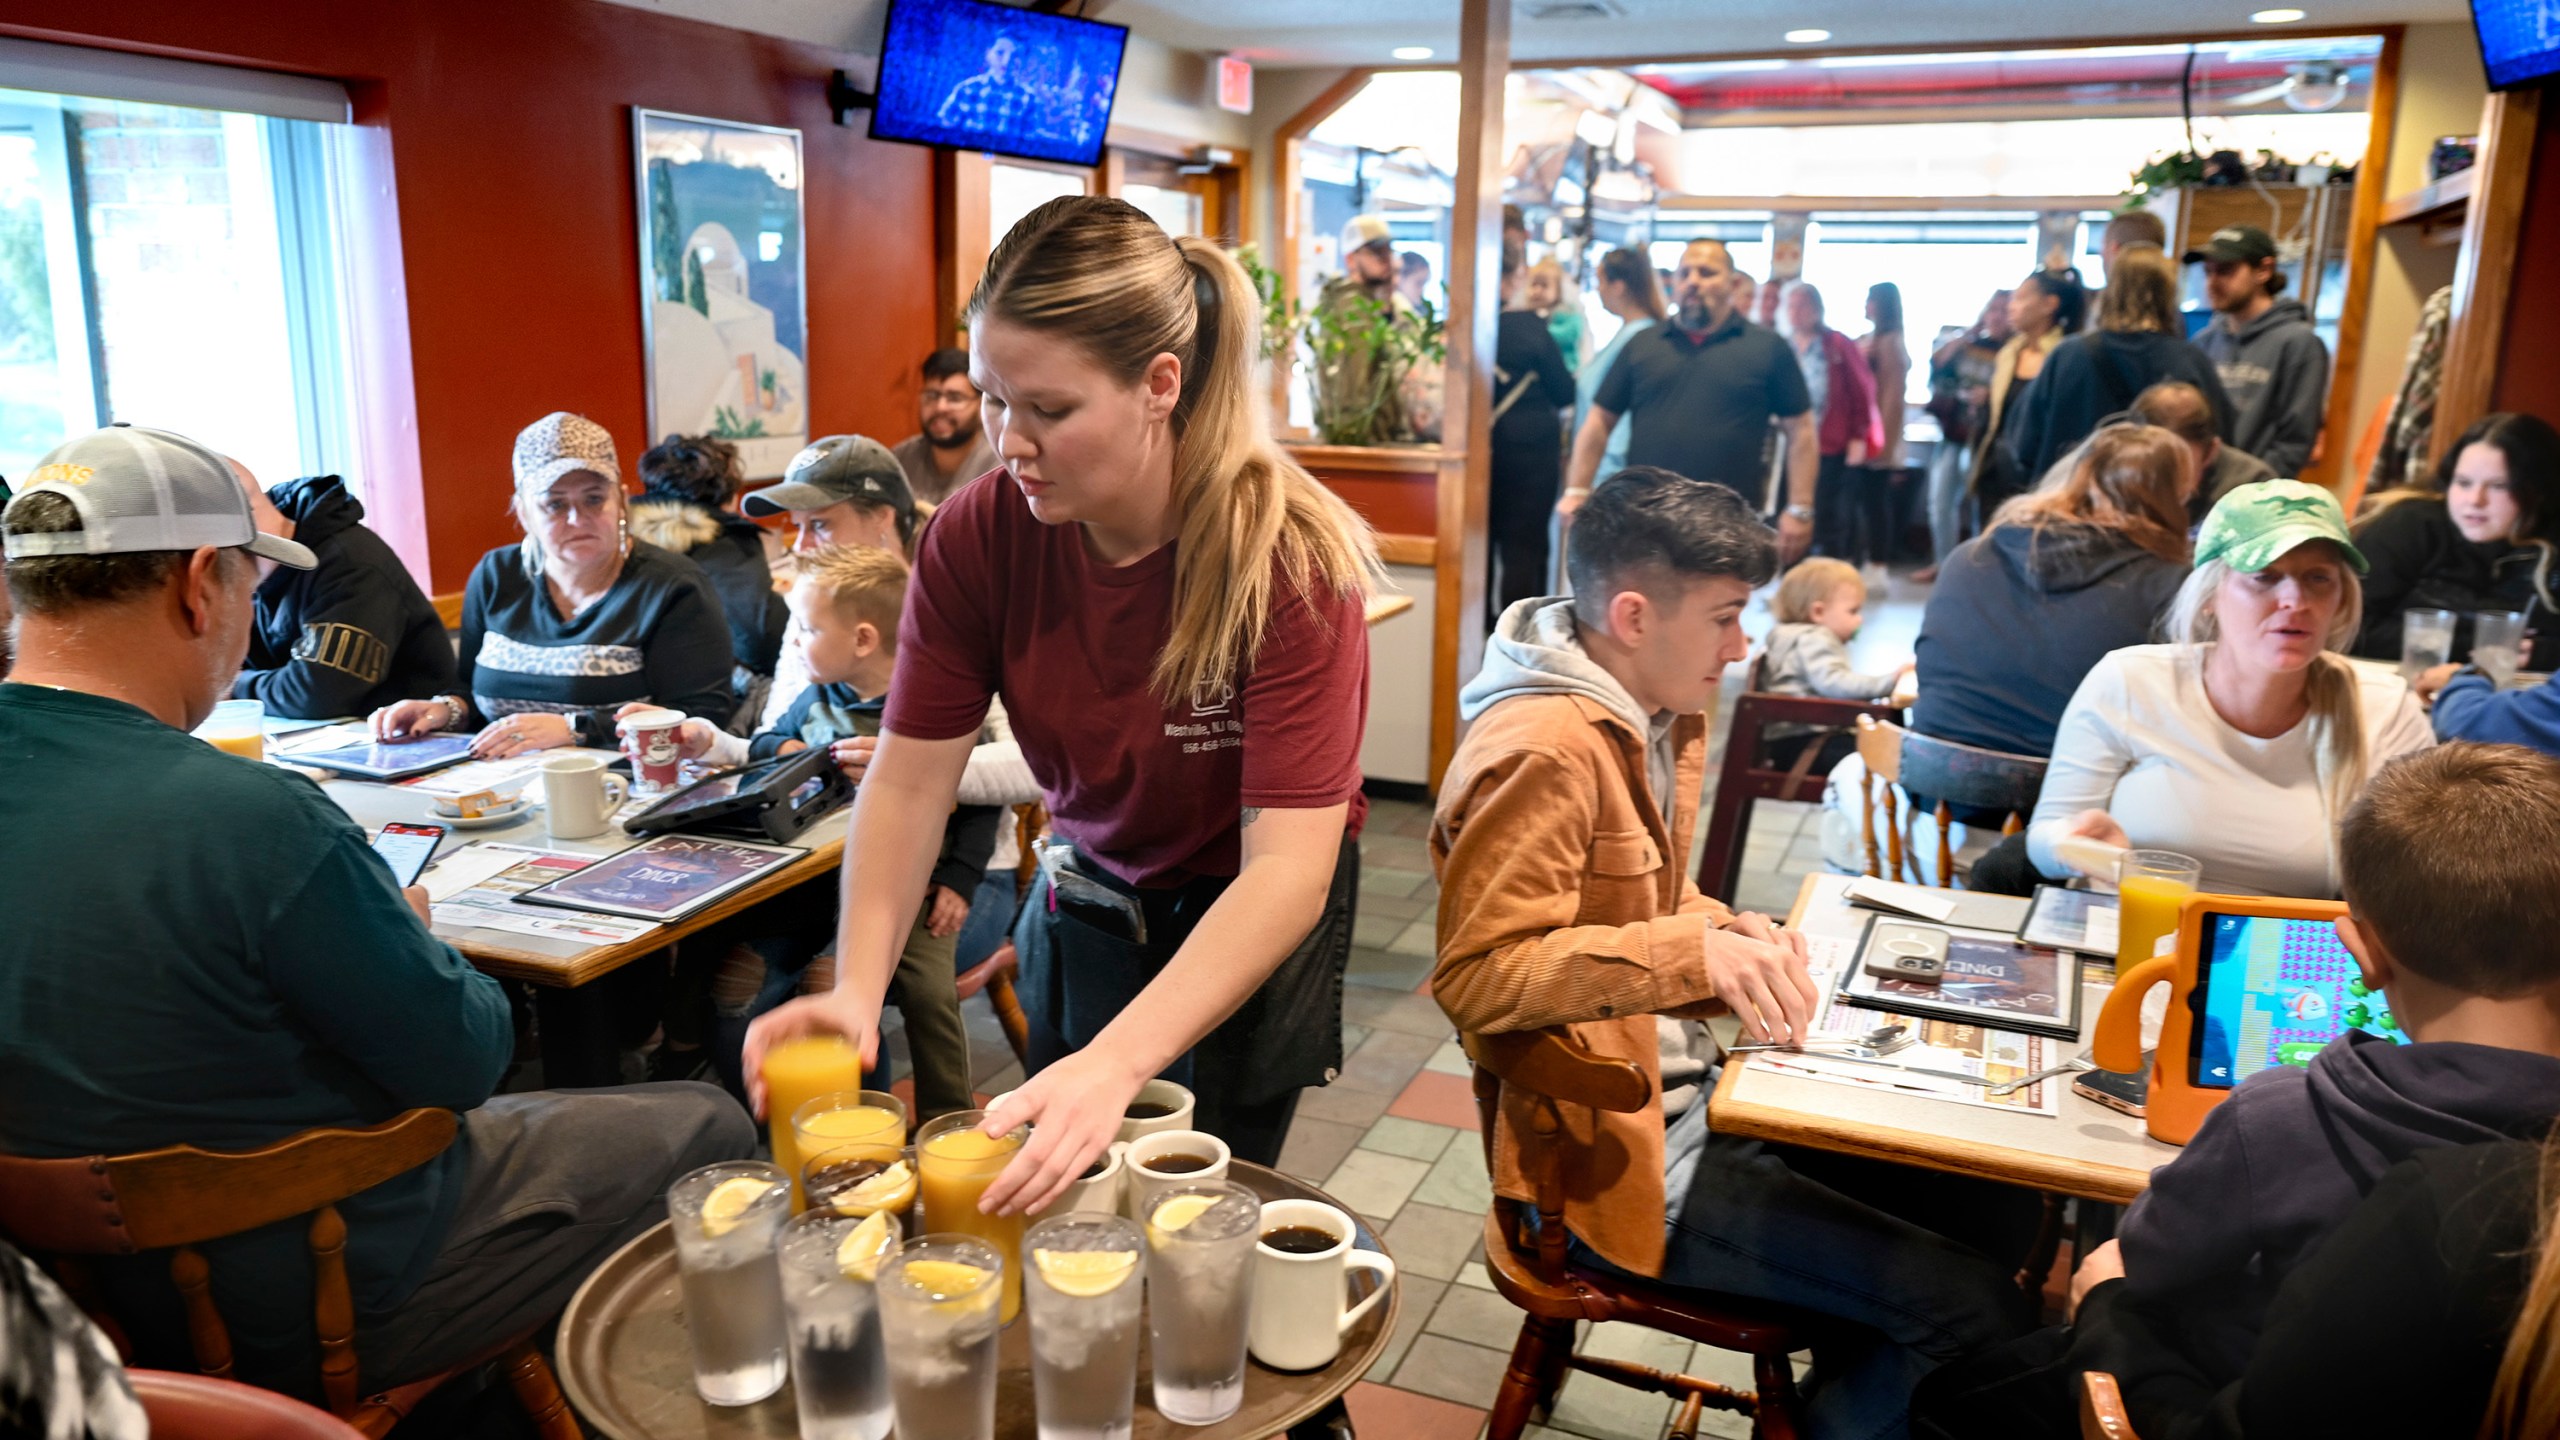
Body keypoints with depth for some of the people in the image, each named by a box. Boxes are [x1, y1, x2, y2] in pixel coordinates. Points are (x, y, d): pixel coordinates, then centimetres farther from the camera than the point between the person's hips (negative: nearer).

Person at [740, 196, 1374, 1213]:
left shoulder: (1291, 562, -29)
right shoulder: (977, 538, -17)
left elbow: (1288, 867, -34)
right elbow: (910, 779, -14)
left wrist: (1116, 1064, -46)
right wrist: (856, 991, -30)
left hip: (1254, 927, -3)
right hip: (1087, 897, 4)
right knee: (1060, 1203, 17)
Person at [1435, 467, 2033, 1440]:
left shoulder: (1656, 714, 8)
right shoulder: (1541, 751, -23)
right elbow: (1476, 974, -26)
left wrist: (1730, 933, -3)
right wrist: (1696, 950, -34)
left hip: (1680, 1078, 10)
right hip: (1612, 1150, -10)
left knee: (1975, 1182, 14)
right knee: (1972, 1306, -11)